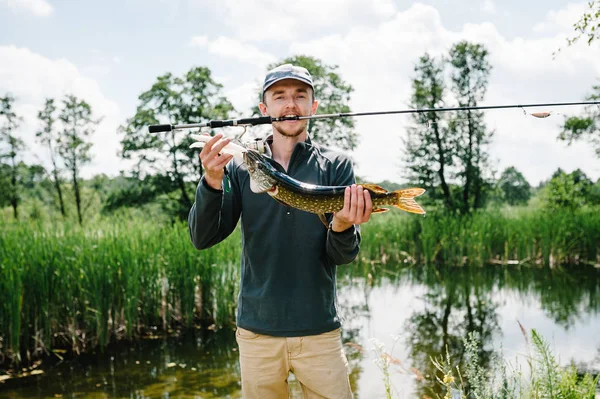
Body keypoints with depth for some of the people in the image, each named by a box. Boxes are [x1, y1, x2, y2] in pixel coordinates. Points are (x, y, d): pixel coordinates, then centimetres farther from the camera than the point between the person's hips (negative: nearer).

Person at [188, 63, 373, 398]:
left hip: (320, 329, -1)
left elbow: (342, 256, -6)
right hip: (256, 330, 1)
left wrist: (342, 227, -28)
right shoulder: (241, 167, 2)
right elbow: (203, 239, -7)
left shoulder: (336, 165, -1)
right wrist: (212, 181, -24)